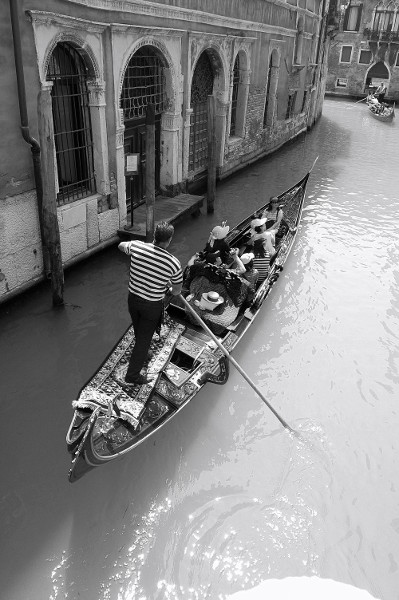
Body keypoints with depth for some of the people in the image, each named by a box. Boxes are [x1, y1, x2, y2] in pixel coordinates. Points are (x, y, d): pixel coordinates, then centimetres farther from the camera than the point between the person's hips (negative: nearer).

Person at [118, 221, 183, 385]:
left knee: (139, 333, 29)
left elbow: (121, 245, 11)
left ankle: (142, 356, 57)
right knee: (144, 339, 13)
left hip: (133, 299, 5)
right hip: (152, 306, -5)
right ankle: (132, 375, 25)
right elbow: (176, 292, -8)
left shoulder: (136, 246, -15)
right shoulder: (174, 263, -23)